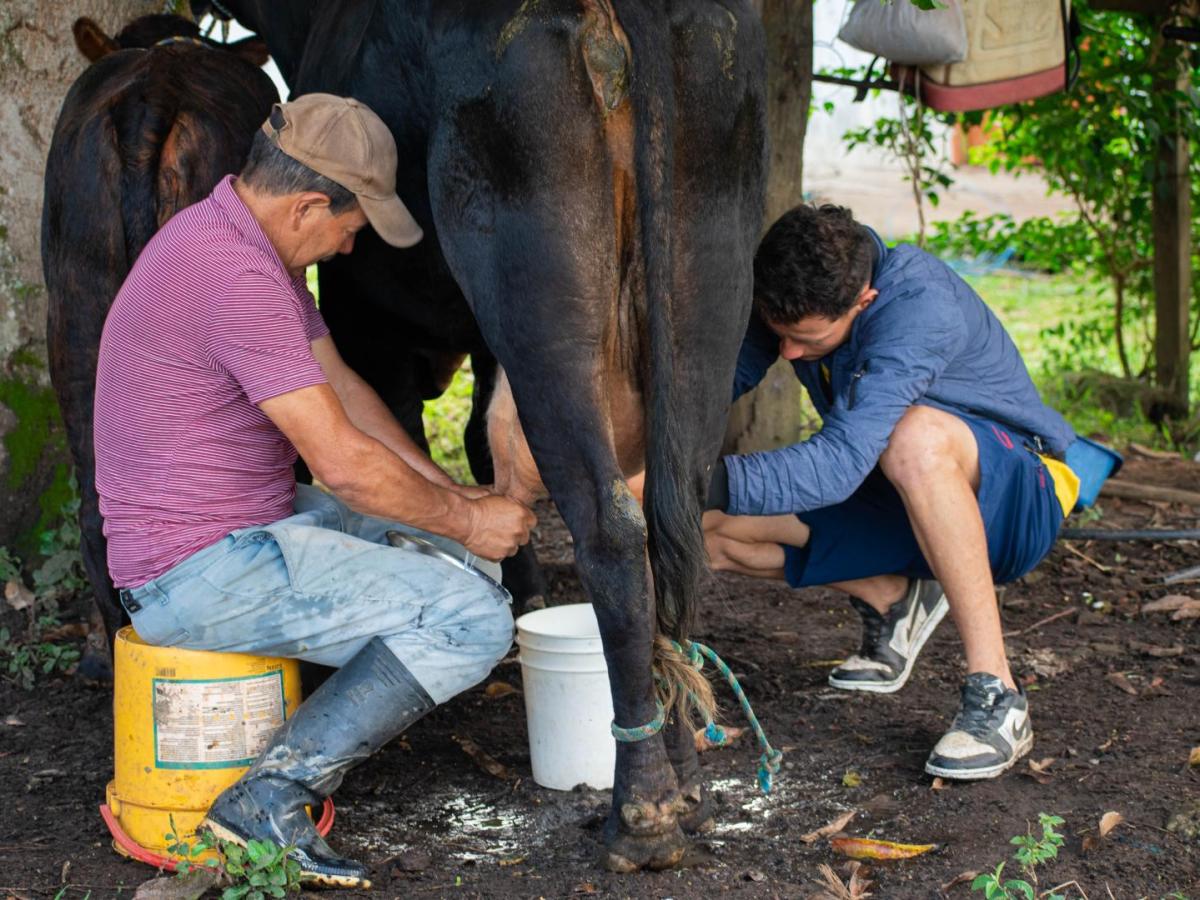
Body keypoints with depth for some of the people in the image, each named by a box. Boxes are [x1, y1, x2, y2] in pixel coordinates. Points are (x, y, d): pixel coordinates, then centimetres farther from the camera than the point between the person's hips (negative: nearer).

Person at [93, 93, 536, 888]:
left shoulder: (249, 244, 10)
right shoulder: (234, 276, -24)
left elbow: (341, 383, 15)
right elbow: (345, 463, -22)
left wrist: (455, 496, 8)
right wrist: (466, 520, -7)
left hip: (251, 521, 11)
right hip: (200, 571, -10)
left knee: (470, 553, 14)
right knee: (473, 622, -16)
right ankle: (271, 799, -11)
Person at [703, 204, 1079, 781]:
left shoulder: (920, 306, -32)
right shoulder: (790, 295, -11)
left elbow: (842, 461, -41)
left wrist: (711, 483, -49)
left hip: (1015, 497, -7)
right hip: (892, 499, 7)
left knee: (914, 438, -42)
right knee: (712, 527, -10)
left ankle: (996, 697, -31)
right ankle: (893, 599, 12)